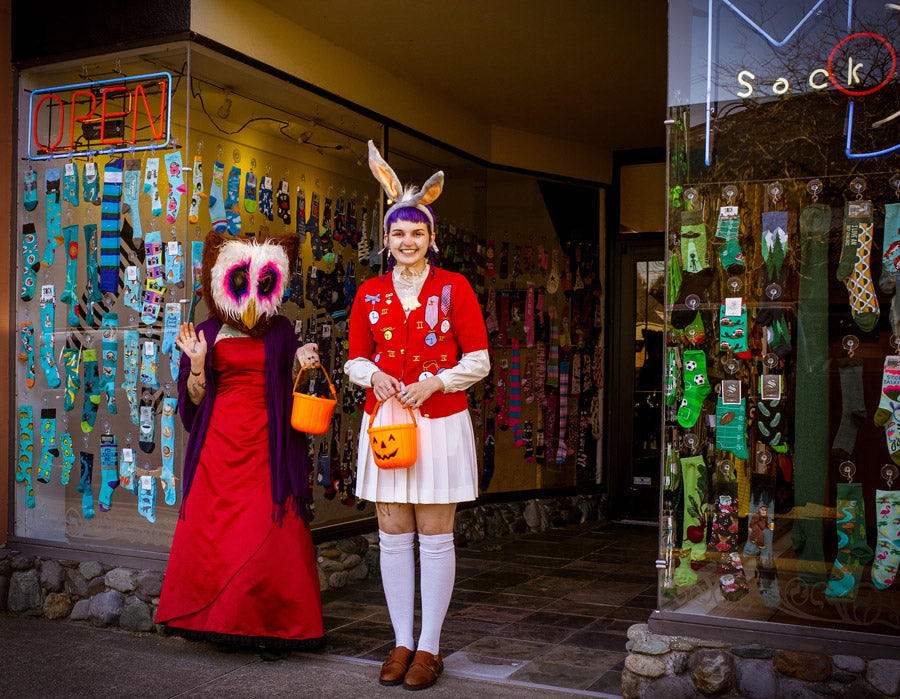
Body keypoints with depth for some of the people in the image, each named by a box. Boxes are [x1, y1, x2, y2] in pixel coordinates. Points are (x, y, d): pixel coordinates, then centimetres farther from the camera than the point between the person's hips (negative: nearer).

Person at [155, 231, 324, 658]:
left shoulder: (279, 331, 11)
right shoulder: (207, 334, 9)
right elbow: (195, 399, 7)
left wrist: (299, 365, -3)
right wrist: (197, 362, -9)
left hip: (266, 444, 0)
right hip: (219, 443, 1)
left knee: (269, 534, -6)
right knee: (214, 532, 0)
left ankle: (270, 627, 4)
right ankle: (223, 623, 15)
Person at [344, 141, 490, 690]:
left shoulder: (454, 287, 0)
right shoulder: (370, 293, 8)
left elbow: (478, 360, 0)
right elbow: (355, 359, 14)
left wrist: (436, 381, -15)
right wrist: (373, 375, -8)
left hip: (440, 421, -3)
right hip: (385, 419, 3)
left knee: (435, 537, 1)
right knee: (393, 536, 7)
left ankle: (429, 647, 12)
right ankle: (402, 642, 19)